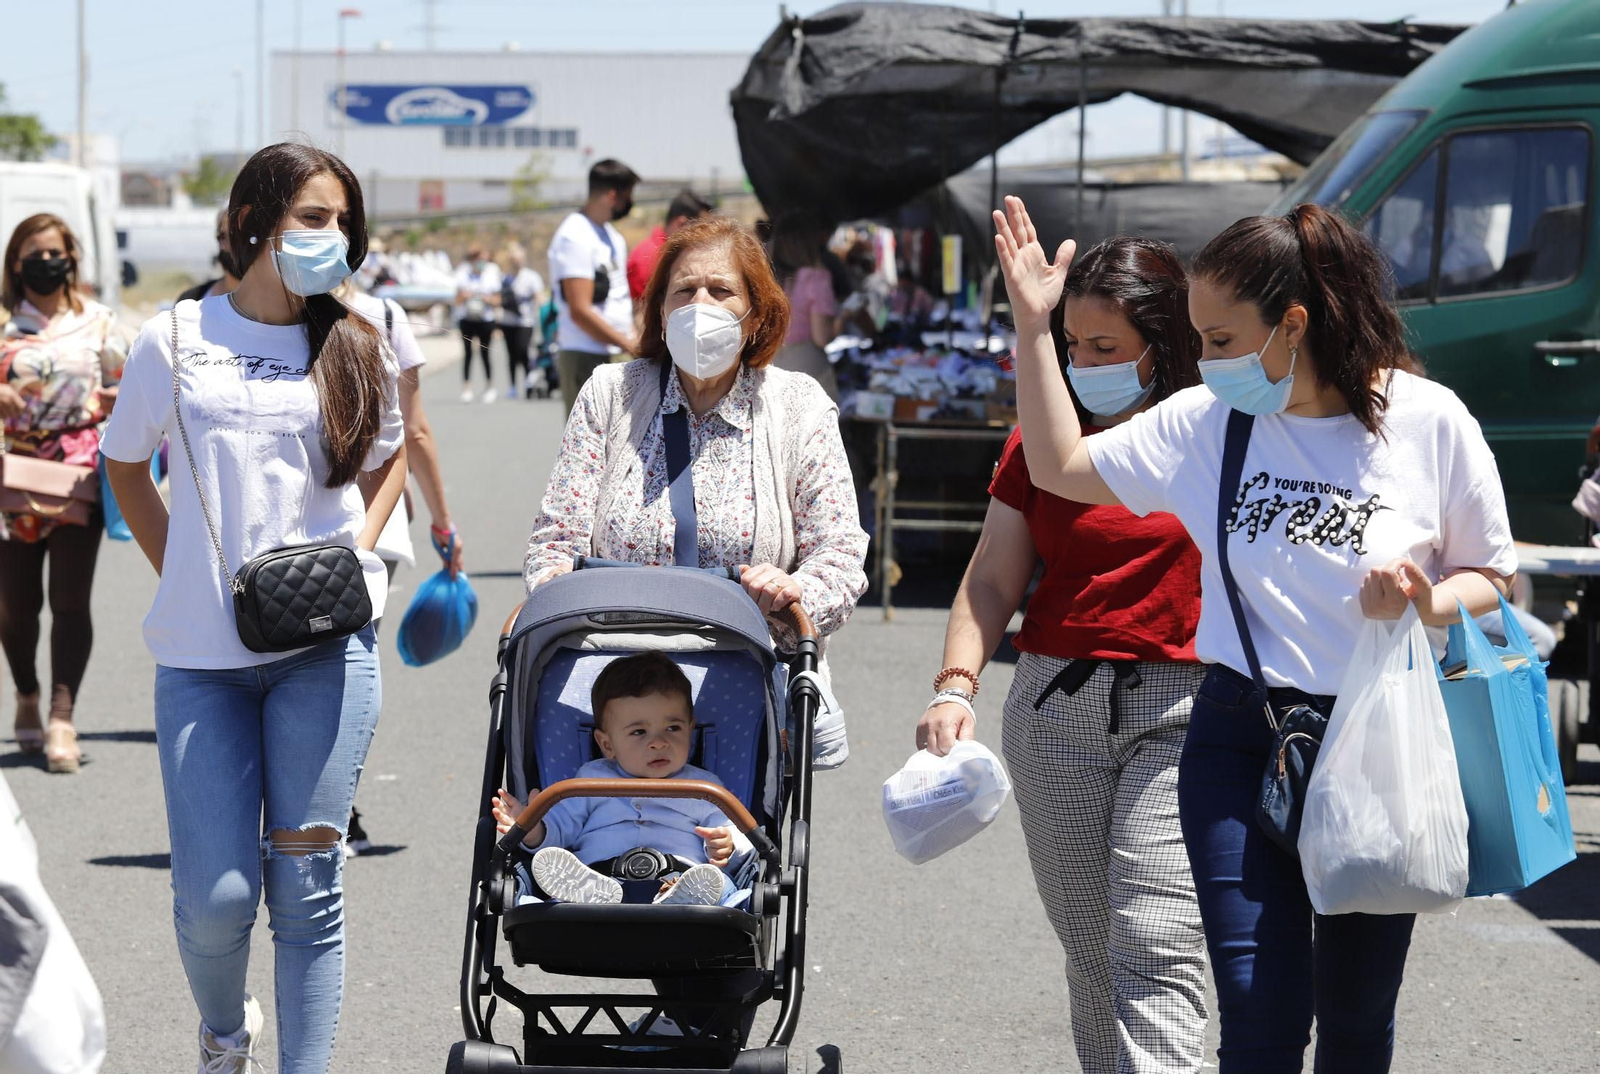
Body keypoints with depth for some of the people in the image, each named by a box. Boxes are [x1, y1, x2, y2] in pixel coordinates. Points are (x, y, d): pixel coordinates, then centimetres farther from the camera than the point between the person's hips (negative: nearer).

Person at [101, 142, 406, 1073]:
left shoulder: (359, 348, 6)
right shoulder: (178, 340, 3)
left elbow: (390, 454, 23)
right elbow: (126, 466, 17)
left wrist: (359, 550, 6)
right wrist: (182, 574, 7)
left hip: (326, 648, 1)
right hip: (201, 656, 0)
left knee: (307, 888, -2)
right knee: (215, 899, -2)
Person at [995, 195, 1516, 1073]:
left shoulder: (1429, 422, -7)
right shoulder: (1206, 421, 0)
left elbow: (1492, 575, 2)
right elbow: (1059, 466, 8)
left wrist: (1427, 604, -20)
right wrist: (1032, 324, 2)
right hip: (1241, 742, 1)